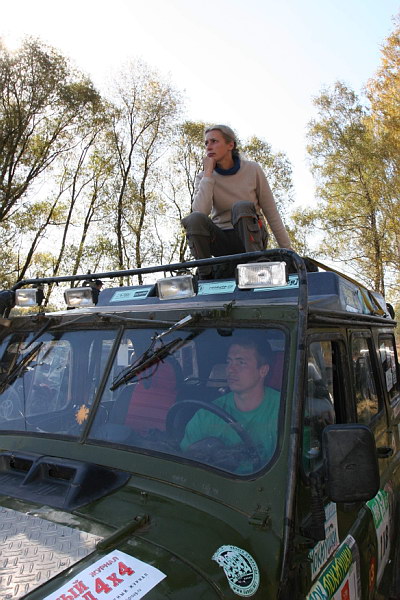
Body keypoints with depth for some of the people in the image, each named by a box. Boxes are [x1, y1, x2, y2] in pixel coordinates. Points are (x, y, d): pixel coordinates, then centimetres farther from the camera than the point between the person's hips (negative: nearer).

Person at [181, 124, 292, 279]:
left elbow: (271, 212, 0)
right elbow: (200, 211, -20)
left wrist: (287, 248, -1)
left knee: (241, 207, -31)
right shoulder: (204, 177, 0)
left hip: (250, 237, -1)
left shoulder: (252, 170, -3)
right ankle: (205, 275, -20)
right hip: (222, 241, 1)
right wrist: (208, 172, -17)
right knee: (194, 219, -28)